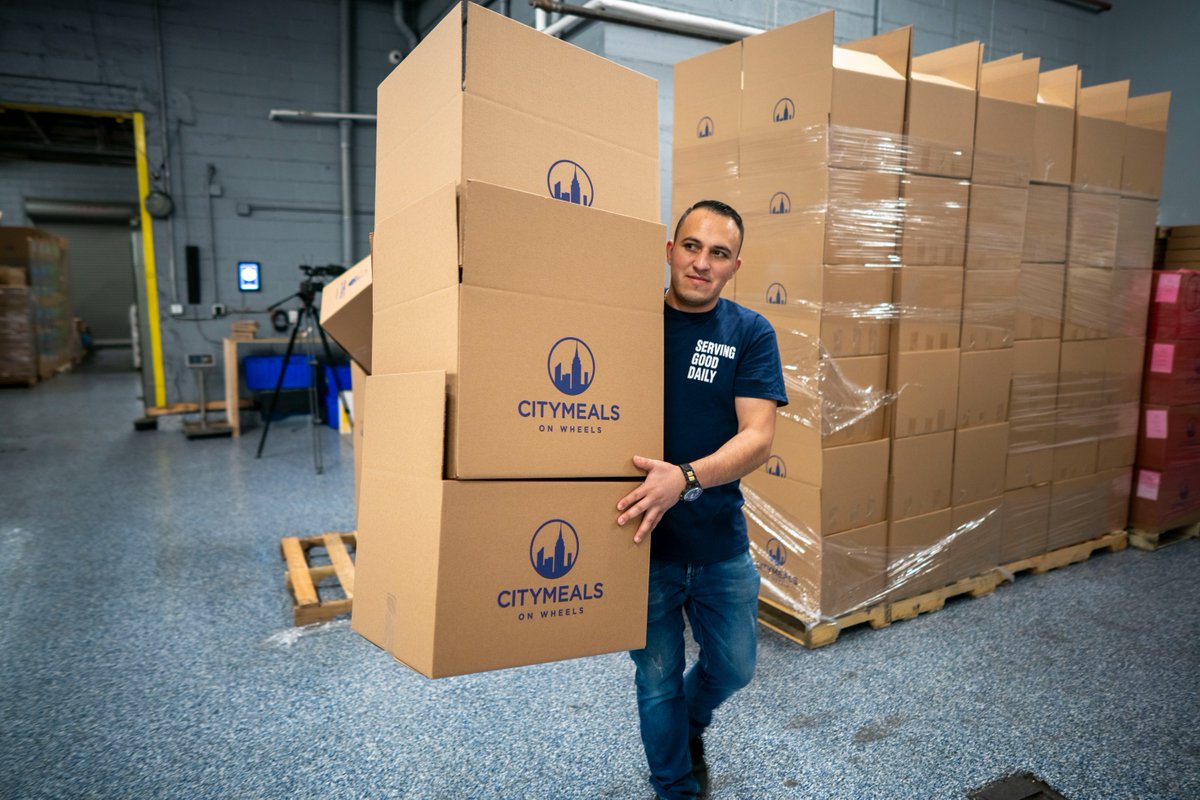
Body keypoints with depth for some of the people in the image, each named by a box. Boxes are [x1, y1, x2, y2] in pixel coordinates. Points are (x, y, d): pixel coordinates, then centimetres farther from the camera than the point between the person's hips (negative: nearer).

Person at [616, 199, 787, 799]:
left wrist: (686, 477, -31)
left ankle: (691, 728, 53)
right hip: (645, 541, -1)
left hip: (720, 540, 2)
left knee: (734, 666, 19)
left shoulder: (749, 334, -5)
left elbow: (758, 436, -14)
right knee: (657, 677, 13)